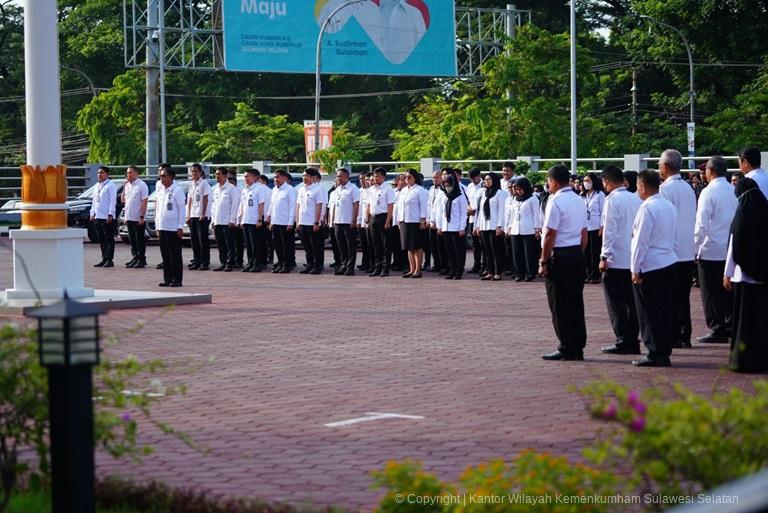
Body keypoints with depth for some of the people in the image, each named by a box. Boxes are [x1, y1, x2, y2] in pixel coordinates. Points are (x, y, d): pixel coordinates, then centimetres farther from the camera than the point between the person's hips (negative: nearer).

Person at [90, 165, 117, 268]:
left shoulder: (110, 185, -6)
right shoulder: (97, 186, 18)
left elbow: (113, 201, -12)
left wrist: (110, 215, -18)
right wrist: (92, 213, 14)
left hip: (107, 218, -8)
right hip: (98, 217, 8)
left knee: (109, 239, -4)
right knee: (101, 240, 10)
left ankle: (109, 260, -4)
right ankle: (104, 259, 16)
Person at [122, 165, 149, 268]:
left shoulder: (141, 185, -10)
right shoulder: (127, 185, 13)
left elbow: (144, 202, -14)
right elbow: (124, 200, 21)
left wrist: (142, 217, -19)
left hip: (138, 218, -7)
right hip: (129, 217, 7)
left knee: (140, 240, -1)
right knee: (132, 240, 11)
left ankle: (141, 260, 3)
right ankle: (135, 258, 18)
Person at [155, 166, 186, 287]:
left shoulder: (177, 191, -8)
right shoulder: (161, 192, 13)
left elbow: (182, 209, -9)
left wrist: (180, 227, -13)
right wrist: (157, 226, 15)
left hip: (173, 228, -7)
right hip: (162, 227, 7)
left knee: (175, 255, -2)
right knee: (165, 254, 9)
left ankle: (176, 280, 2)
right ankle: (167, 279, 14)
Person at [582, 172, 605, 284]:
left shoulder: (600, 195, -1)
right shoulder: (583, 196, 13)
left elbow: (603, 212, -3)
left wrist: (602, 227, -10)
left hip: (595, 228, -5)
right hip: (584, 228, 5)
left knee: (595, 252, -3)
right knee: (587, 252, 3)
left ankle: (595, 276, 1)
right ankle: (589, 275, 9)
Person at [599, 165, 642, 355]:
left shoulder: (612, 200, -11)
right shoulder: (636, 199, 8)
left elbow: (609, 231, -15)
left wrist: (604, 257, -11)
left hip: (616, 260, -7)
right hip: (634, 259, 7)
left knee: (616, 303, -1)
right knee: (632, 301, 10)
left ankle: (623, 342, -3)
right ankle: (633, 342, 12)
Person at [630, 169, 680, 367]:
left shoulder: (647, 208, -16)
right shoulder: (669, 206, 11)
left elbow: (641, 241, -16)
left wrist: (635, 269, -13)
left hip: (650, 266, -8)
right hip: (670, 262, 8)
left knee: (649, 312, -1)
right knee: (666, 309, 11)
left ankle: (655, 354, 0)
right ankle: (665, 352, 15)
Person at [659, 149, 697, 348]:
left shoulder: (666, 189, -13)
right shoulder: (688, 188, 10)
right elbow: (693, 219, 14)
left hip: (671, 251, -7)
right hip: (689, 251, 7)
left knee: (671, 297, -2)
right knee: (683, 296, 12)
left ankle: (673, 336, -1)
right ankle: (685, 336, 14)